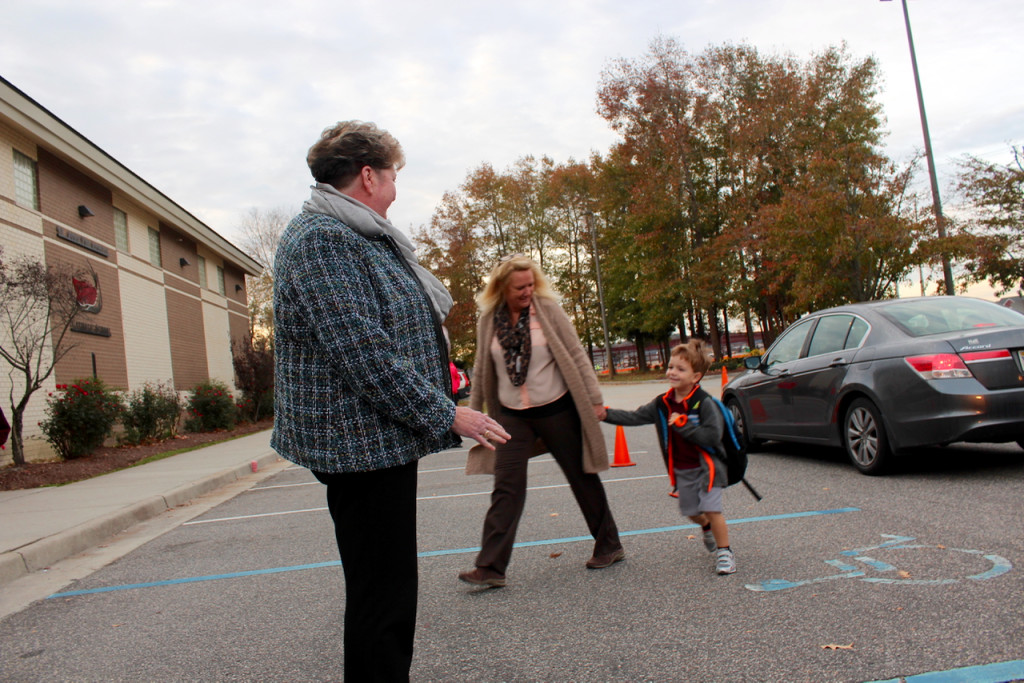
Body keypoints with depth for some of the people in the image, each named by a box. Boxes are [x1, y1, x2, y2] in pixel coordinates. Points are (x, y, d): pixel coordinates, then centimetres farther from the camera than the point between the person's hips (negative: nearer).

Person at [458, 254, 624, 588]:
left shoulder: (548, 310, -7)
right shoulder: (488, 320, 0)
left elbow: (576, 356, -5)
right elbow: (481, 371, 10)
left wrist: (595, 399, -6)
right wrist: (474, 412, 12)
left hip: (556, 409, -2)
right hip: (512, 416, 2)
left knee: (582, 479, 10)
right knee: (506, 487, -5)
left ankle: (609, 546, 28)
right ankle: (491, 566, 0)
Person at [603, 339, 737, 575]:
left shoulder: (704, 403, -18)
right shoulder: (662, 404, 0)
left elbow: (713, 435, -26)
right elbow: (635, 417, -1)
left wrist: (683, 425, -29)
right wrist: (606, 414, -11)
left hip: (706, 466, -6)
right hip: (681, 469, 6)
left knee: (711, 509, -12)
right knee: (691, 511, 16)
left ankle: (724, 552, 7)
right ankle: (707, 528, 49)